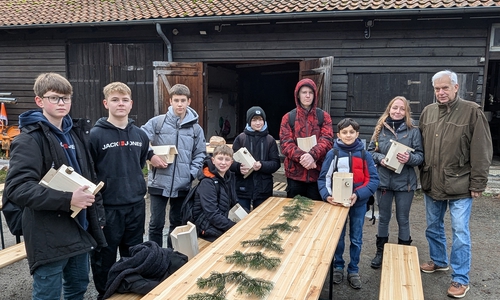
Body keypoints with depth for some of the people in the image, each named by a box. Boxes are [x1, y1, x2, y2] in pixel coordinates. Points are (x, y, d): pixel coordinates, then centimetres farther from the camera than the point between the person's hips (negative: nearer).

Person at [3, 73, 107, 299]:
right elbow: (16, 188, -23)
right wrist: (67, 199, -28)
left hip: (80, 228, 7)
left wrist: (97, 215, 14)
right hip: (49, 236, -7)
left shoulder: (77, 133, 11)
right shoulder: (30, 139, -12)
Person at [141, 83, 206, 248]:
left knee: (178, 222, 15)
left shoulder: (196, 128, 6)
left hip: (182, 184, 3)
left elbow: (200, 154, 8)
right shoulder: (157, 122, -3)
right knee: (156, 223, 5)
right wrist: (150, 156, -17)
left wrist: (191, 174, -4)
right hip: (159, 182, -2)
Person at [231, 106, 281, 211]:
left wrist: (262, 165, -19)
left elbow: (276, 163, 0)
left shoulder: (270, 140, 3)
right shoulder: (240, 138, -1)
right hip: (243, 187, -1)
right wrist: (239, 167, -22)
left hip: (263, 189, 1)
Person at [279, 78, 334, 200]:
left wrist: (312, 155, -25)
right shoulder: (288, 117, 5)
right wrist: (301, 156, -22)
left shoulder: (324, 116, 5)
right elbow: (285, 143, -5)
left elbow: (327, 140, -6)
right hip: (295, 173, 0)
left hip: (317, 173, 0)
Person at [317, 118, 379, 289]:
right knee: (337, 237, 13)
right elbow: (323, 178, -7)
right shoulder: (332, 154, -7)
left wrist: (358, 195, -20)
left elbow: (373, 179, -8)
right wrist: (327, 195, -23)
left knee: (356, 238, 13)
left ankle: (353, 270, 29)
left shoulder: (364, 155, -5)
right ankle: (338, 266, 32)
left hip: (359, 203, 1)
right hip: (337, 202, 0)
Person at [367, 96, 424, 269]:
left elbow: (420, 155, -5)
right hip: (383, 180, 2)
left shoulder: (413, 131, -4)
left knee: (403, 219, 11)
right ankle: (380, 251, 29)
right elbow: (370, 151, 4)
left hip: (405, 181, -2)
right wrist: (380, 158, -15)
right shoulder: (380, 128, 2)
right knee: (383, 217, 15)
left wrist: (409, 158, -25)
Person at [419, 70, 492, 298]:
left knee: (460, 232, 2)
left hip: (460, 185, -5)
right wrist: (423, 174, 7)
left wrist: (477, 184, -11)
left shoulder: (472, 112, -10)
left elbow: (482, 152, -10)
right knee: (433, 226, 18)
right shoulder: (427, 112, 5)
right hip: (431, 183, 5)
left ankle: (460, 279, 15)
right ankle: (439, 261, 39)